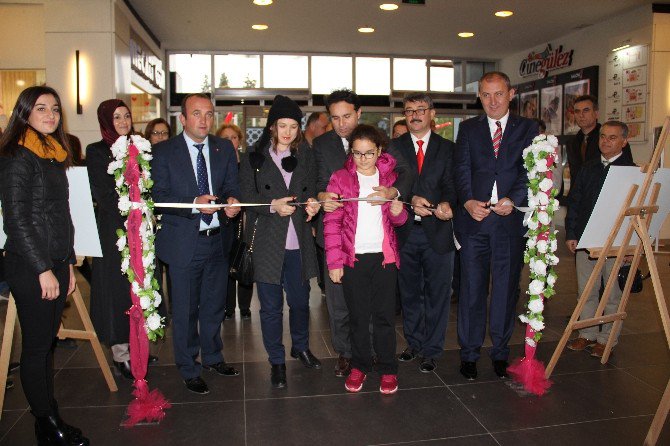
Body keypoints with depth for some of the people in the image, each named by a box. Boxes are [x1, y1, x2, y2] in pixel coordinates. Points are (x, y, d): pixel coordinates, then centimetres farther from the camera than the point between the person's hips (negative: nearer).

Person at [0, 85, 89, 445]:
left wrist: (68, 263, 16)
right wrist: (44, 269, -15)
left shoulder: (54, 156, 14)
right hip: (30, 267, -7)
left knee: (47, 343, 13)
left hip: (56, 263, 8)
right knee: (37, 345, 2)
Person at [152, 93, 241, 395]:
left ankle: (212, 357, 40)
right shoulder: (164, 152, -5)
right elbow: (159, 197, -10)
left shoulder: (224, 148, 5)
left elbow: (232, 186, 5)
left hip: (218, 240, 4)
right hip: (184, 242, -3)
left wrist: (232, 201, -18)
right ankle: (189, 369, 27)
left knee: (214, 305, 18)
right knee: (185, 310, 8)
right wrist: (194, 203, -24)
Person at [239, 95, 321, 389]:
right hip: (267, 242, -3)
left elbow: (312, 188, 12)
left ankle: (301, 347, 39)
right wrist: (273, 206, -20)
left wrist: (312, 203, -10)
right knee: (271, 306, 4)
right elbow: (247, 196, -3)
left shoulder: (304, 155, 10)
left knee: (300, 301, 15)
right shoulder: (254, 158, 0)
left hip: (298, 242, 3)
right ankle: (277, 361, 21)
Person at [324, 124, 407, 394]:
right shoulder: (340, 179, 0)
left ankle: (387, 369, 19)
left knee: (385, 315, 5)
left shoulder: (390, 177, 6)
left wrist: (395, 202, -15)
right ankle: (359, 366, 24)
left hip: (384, 256, 1)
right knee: (358, 315, 8)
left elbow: (399, 220, 8)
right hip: (353, 258, -1)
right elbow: (332, 222, -1)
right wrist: (334, 261, -6)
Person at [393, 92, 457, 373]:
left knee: (437, 293, 4)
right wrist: (411, 200, -19)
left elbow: (450, 184, -3)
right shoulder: (393, 147, 7)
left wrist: (447, 204, -24)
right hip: (405, 231, 1)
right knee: (409, 292, 14)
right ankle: (413, 343, 31)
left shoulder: (447, 148, 6)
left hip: (437, 232, -1)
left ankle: (431, 350, 18)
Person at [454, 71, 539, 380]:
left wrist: (512, 200, -16)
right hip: (474, 217, 0)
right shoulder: (468, 129, 11)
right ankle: (469, 353, 16)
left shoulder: (527, 129, 9)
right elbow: (462, 170, 1)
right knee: (471, 288, 4)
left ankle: (500, 351, 23)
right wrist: (469, 201, -16)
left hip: (510, 219, 0)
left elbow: (530, 170, 0)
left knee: (506, 288, 8)